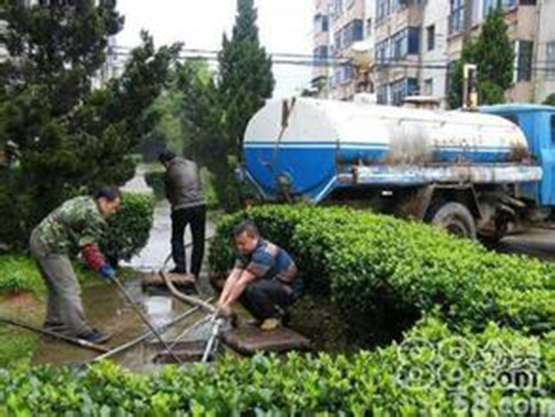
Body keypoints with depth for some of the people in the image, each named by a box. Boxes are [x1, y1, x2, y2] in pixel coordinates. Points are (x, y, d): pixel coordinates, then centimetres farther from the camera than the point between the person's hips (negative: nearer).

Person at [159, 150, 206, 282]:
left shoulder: (169, 172, -3)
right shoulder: (192, 165, 8)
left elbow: (169, 193, 7)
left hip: (181, 208, -3)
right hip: (199, 204, 3)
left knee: (177, 238, 15)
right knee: (198, 240, 10)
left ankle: (180, 267, 4)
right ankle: (195, 273, 12)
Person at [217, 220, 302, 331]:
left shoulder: (264, 253, -29)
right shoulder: (246, 251, -2)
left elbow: (243, 282, -30)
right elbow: (233, 277, -9)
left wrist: (227, 304, -26)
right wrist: (221, 301, -20)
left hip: (289, 290, -8)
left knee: (254, 289, -34)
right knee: (237, 289, -9)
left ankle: (275, 316, -7)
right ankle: (262, 317, 9)